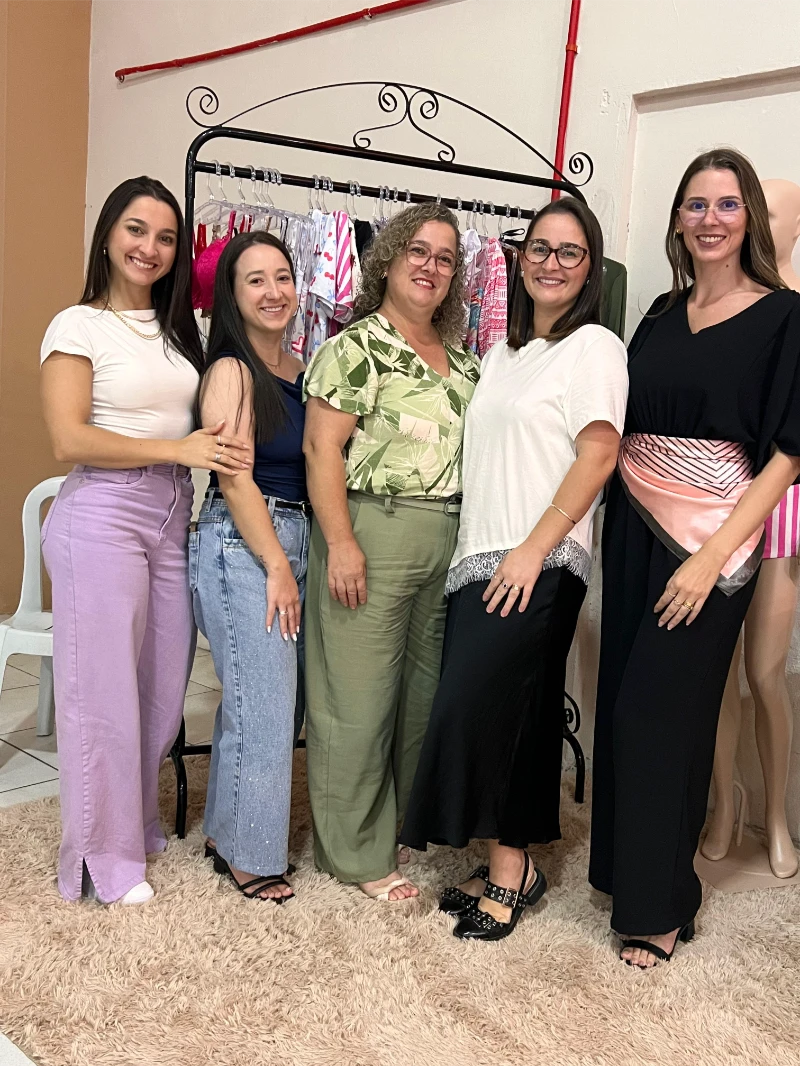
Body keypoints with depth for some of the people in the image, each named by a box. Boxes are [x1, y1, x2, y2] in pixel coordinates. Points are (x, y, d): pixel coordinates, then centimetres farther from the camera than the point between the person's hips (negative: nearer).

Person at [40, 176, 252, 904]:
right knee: (103, 689, 1)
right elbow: (69, 440, -14)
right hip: (101, 516, -6)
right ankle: (103, 858, 17)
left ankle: (138, 824, 31)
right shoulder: (79, 326, -4)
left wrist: (218, 447, -3)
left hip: (172, 516, 6)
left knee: (164, 685, 10)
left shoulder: (176, 328, 14)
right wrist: (178, 449, -14)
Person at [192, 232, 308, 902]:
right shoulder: (231, 371, -9)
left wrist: (293, 559, 10)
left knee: (276, 697, 13)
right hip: (241, 544, -8)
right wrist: (276, 566, -13)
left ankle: (230, 834, 29)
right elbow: (235, 478, -14)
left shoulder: (299, 370, 13)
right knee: (261, 705, -2)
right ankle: (248, 855, 15)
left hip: (295, 538, 8)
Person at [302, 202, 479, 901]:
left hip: (450, 539, 7)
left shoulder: (462, 358, 16)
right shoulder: (356, 347, -5)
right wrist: (341, 543, -18)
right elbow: (322, 448, -12)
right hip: (373, 532, -7)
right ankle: (358, 852, 13)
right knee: (358, 692, 0)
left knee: (425, 687, 14)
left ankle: (403, 823, 31)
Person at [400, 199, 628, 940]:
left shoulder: (594, 346, -2)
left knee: (473, 706, -9)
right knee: (513, 715, 9)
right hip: (478, 560, 7)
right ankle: (509, 865, 21)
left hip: (538, 568, -7)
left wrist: (532, 549, -17)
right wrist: (472, 549, 11)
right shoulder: (502, 352, 20)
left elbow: (599, 455, -13)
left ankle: (509, 868, 7)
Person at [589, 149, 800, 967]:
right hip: (631, 529, 5)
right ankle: (626, 869, 28)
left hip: (708, 540, -5)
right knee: (622, 701, 9)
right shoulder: (662, 315, 12)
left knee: (661, 713, -3)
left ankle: (660, 905, 15)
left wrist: (711, 557, -17)